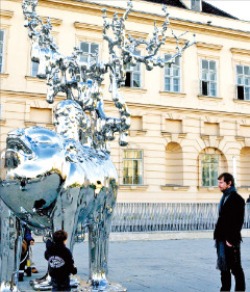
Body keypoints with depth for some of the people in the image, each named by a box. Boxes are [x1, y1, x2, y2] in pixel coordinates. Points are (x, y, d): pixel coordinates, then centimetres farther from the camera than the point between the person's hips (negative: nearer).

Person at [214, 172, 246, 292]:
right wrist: (218, 235, 12)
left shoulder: (237, 199, -12)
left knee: (235, 267, 2)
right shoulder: (224, 197, 14)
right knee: (224, 267, 14)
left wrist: (231, 239, -19)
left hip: (230, 240, -9)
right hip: (221, 238, 9)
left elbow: (238, 221, -16)